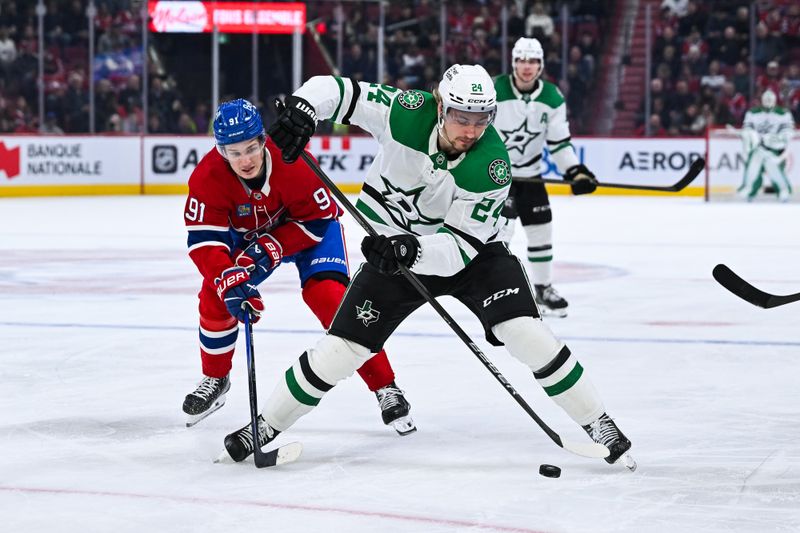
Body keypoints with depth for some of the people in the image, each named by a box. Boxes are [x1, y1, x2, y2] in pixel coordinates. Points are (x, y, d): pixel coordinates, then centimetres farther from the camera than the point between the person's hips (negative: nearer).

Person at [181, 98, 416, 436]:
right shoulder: (208, 177, -28)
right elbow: (204, 239, -28)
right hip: (246, 233, 3)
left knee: (330, 297, -22)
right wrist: (228, 280, -43)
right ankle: (215, 380, 17)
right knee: (215, 297, -11)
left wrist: (271, 249, -34)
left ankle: (385, 388, -13)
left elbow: (318, 219, -25)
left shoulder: (292, 163, -36)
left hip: (309, 228, -3)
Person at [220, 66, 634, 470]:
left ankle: (597, 423, -3)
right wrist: (302, 109, -40)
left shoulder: (492, 166, -28)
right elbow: (333, 89, -19)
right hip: (397, 248, 1)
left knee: (524, 330, -18)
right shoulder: (408, 113, -25)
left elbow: (459, 247, -29)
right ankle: (266, 426, 13)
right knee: (341, 349, -4)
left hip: (470, 253, -1)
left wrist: (413, 250, -47)